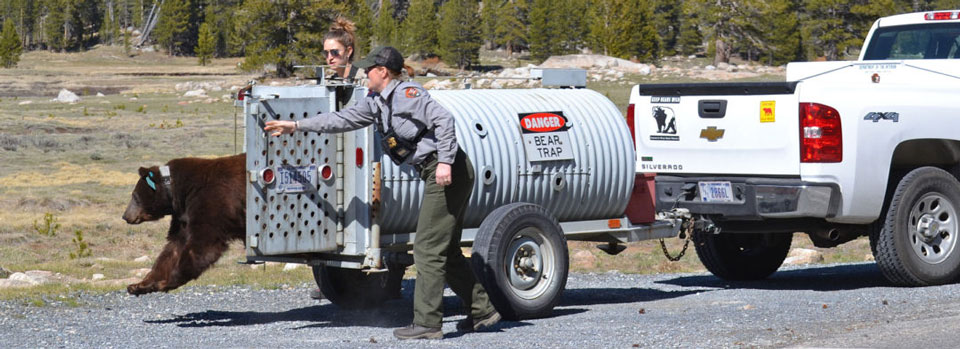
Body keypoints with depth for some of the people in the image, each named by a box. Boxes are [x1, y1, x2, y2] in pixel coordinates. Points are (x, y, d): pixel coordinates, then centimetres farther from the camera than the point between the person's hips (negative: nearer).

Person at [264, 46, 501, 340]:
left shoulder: (407, 94, -12)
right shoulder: (376, 102, 17)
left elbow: (443, 119, -20)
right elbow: (344, 119, 23)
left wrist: (445, 161, -27)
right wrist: (297, 126, 23)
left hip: (449, 172, -10)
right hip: (436, 175, 10)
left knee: (428, 249, -9)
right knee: (447, 251, 14)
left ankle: (427, 323, -8)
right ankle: (482, 311, 20)